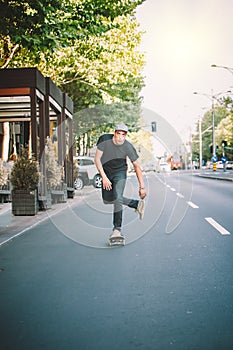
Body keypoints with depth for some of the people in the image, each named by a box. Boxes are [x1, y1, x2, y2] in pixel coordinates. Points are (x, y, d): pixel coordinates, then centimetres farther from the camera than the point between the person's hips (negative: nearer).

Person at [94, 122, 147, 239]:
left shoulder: (128, 147, -22)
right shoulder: (105, 140, -22)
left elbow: (137, 166, -14)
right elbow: (97, 158, -18)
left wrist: (142, 187, -14)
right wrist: (104, 177, -27)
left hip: (120, 172, -3)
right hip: (106, 172, 3)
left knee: (117, 198, -23)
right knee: (107, 200, 10)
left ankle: (117, 229, -12)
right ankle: (136, 204, 27)